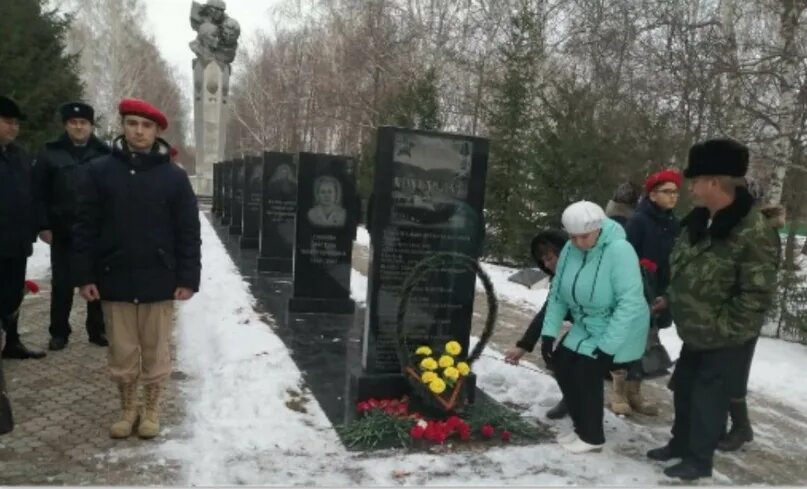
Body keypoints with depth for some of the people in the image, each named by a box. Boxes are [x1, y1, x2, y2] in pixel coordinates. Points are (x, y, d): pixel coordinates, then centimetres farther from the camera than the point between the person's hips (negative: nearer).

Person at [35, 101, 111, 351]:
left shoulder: (104, 153, 2)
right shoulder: (51, 153, 1)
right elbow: (39, 192, 1)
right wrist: (44, 225, -4)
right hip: (63, 232, 0)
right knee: (62, 284, 7)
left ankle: (97, 329, 21)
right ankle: (59, 332, 20)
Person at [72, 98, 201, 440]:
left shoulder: (174, 177, -1)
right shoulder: (99, 171, 1)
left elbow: (188, 232, -1)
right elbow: (85, 227, 2)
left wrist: (188, 278, -5)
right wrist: (84, 275, -3)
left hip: (159, 280, -1)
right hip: (114, 279, 1)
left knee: (155, 352, 10)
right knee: (122, 353, 12)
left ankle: (152, 410, 28)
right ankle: (128, 409, 31)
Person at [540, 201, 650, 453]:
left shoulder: (619, 250, -27)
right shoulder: (570, 249, -6)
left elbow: (630, 303, -29)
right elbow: (557, 293, 1)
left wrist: (607, 346, -28)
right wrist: (549, 332, -6)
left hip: (616, 331, -7)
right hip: (585, 327, 7)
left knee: (586, 373, -12)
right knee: (562, 366, 4)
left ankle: (592, 436, 12)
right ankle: (581, 427, 25)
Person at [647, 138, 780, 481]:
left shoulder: (754, 233, -26)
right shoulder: (699, 220, 1)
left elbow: (756, 295, -23)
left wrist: (722, 330, -20)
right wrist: (670, 299, 12)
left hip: (723, 340, -8)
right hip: (695, 332, 8)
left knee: (708, 398, 6)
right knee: (683, 390, 20)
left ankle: (698, 460, 25)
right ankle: (680, 444, 39)